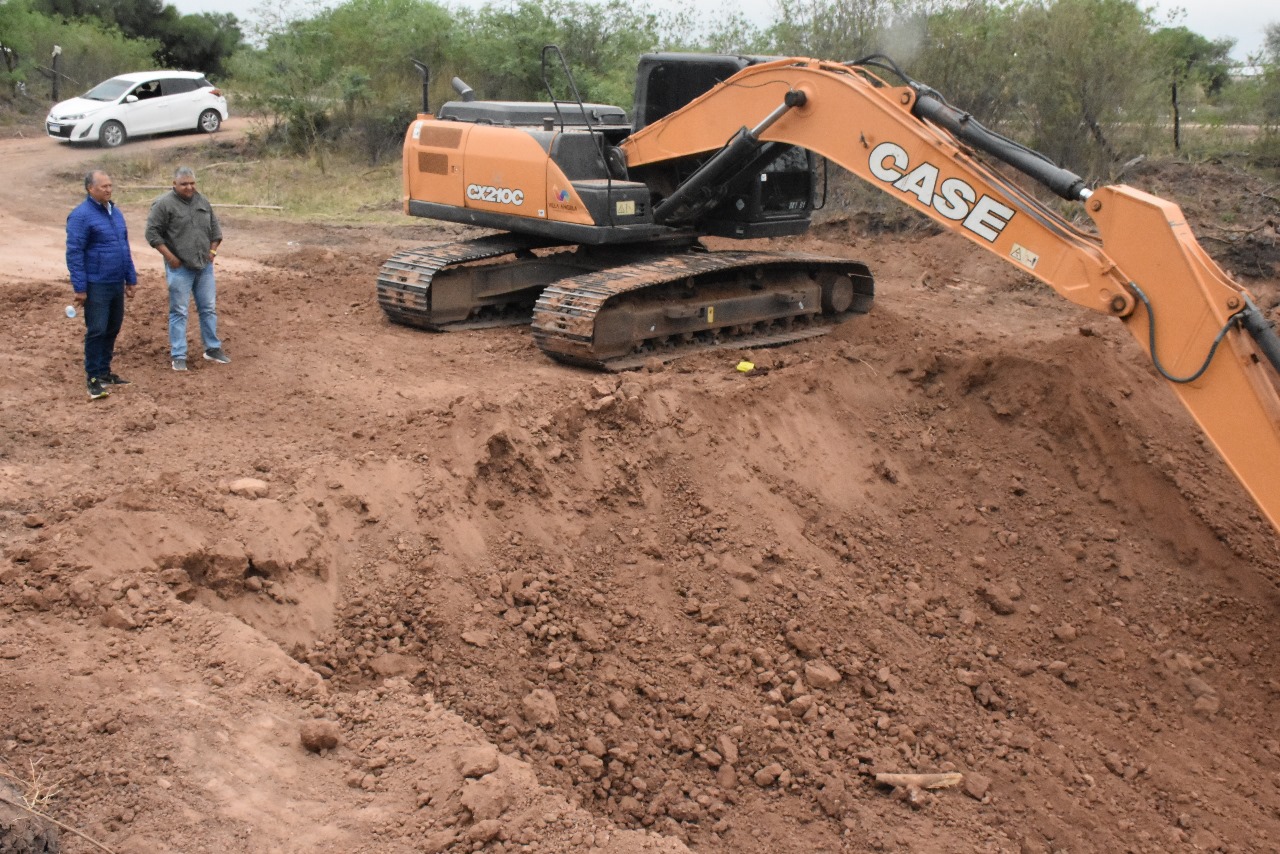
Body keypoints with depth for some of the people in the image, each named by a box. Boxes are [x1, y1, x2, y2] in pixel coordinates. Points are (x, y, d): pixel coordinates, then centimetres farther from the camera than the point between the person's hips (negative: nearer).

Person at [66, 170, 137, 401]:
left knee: (112, 329, 13)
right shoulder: (81, 215, -11)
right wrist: (79, 288, -16)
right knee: (96, 330, -6)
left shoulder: (115, 212, 13)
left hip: (117, 284, 7)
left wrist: (131, 278, 17)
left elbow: (125, 248, 19)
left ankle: (104, 371, 24)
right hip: (96, 286, -7)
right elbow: (74, 253, -13)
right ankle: (93, 378, 1)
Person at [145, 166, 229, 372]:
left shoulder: (203, 202, 9)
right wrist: (169, 257, -13)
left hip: (204, 266, 5)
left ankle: (213, 349, 22)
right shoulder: (164, 204, -9)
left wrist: (213, 250, 7)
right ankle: (178, 356, 4)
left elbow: (215, 227, 18)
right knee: (179, 312, -1)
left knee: (209, 308, 11)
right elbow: (152, 232, -11)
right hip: (180, 268, -5)